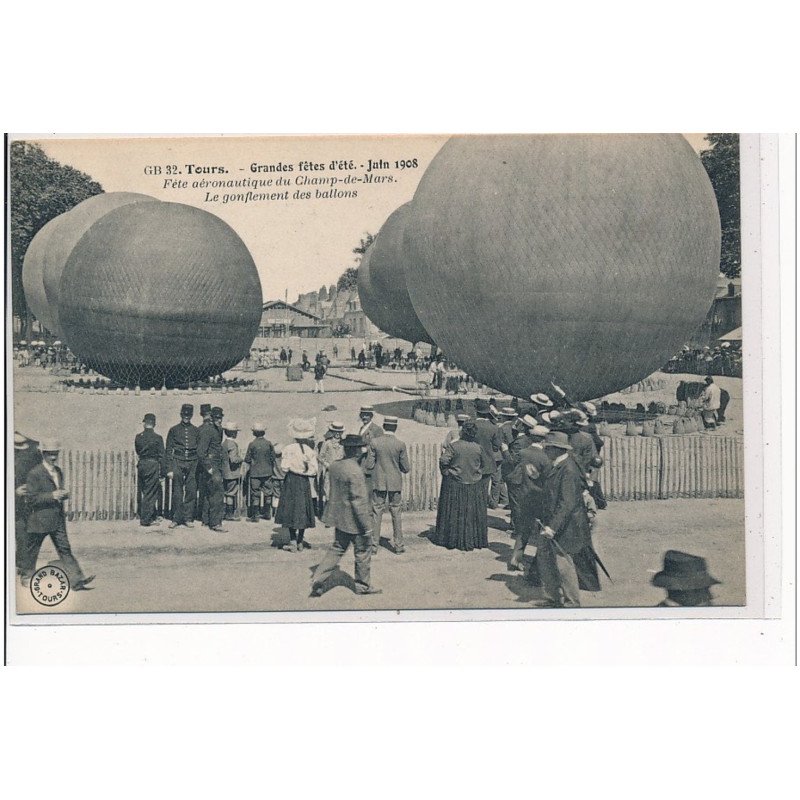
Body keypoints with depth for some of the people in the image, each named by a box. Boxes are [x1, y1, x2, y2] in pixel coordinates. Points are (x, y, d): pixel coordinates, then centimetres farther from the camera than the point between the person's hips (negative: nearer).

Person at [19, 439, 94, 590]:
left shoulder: (58, 471, 11)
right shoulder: (35, 473, -13)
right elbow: (30, 498, -17)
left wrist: (64, 495, 3)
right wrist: (51, 496, -22)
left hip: (58, 519, 6)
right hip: (39, 520, -6)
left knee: (65, 549, 1)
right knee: (31, 550, 11)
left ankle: (77, 580, -4)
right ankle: (26, 576, 31)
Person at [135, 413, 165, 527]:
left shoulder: (138, 437, 1)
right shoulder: (157, 438, -10)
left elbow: (137, 452, 13)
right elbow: (161, 457, -8)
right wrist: (162, 473, -4)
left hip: (141, 465, 5)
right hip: (153, 465, -5)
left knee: (145, 492, 15)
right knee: (150, 493, 2)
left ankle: (151, 517, 24)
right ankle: (145, 520, 3)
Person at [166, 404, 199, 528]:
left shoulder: (196, 431, 11)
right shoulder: (173, 430, 7)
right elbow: (168, 450, 5)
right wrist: (169, 469, -2)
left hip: (192, 463, 1)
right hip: (178, 463, -1)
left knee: (191, 492, 0)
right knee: (177, 493, -1)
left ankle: (188, 518, 8)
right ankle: (176, 519, 6)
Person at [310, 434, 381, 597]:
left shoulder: (335, 466, 1)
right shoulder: (355, 472, -24)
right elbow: (359, 501, -23)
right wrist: (366, 525, -17)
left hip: (339, 517, 8)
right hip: (354, 520, -8)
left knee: (337, 549, 17)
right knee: (363, 551, 10)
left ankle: (318, 580, 10)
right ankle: (363, 585, 23)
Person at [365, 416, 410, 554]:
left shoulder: (374, 442, -9)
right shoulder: (400, 444, -9)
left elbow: (369, 465, -7)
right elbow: (406, 468, -6)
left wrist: (366, 468, 15)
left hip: (378, 483, 0)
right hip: (395, 483, 0)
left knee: (376, 514, 7)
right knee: (396, 514, 10)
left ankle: (374, 545, 9)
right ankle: (398, 544, 14)